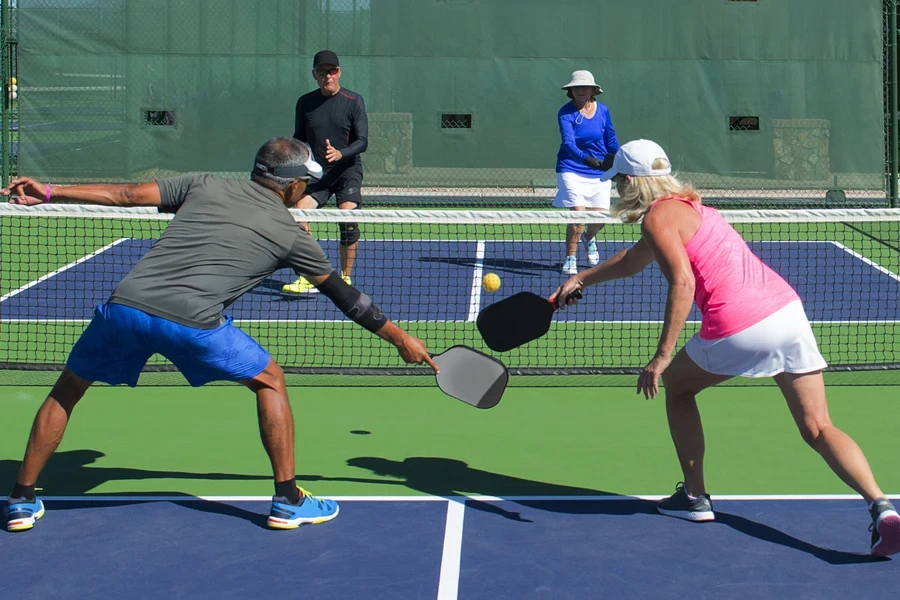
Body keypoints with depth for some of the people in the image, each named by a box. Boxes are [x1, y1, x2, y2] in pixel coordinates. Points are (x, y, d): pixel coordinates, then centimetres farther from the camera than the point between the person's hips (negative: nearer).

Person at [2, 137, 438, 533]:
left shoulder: (204, 186, 20)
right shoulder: (289, 235, 15)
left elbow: (124, 195, 15)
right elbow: (343, 295, 23)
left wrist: (47, 194, 22)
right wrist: (399, 337, 34)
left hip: (124, 305, 3)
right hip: (192, 321, -3)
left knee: (66, 391, 25)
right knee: (269, 381, 20)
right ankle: (288, 501, 19)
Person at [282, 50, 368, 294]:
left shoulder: (354, 101, -3)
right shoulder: (305, 103, 6)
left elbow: (362, 141, -8)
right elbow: (299, 138, 17)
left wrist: (340, 153, -26)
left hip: (347, 171, -3)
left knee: (347, 220, -19)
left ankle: (345, 278, -2)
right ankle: (307, 279, -10)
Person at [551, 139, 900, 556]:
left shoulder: (657, 216, -1)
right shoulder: (685, 206, 28)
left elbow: (683, 282, -16)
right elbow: (631, 262, 44)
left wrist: (662, 356, -17)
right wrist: (580, 279, 52)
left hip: (739, 328, -8)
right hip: (787, 308, 8)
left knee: (675, 386, 22)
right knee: (819, 429, 3)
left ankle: (694, 497, 26)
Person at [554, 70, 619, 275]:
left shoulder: (603, 110, 1)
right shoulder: (566, 113, -12)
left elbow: (611, 139, 13)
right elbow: (568, 143, -26)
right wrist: (588, 159, -42)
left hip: (599, 174, 4)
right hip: (572, 170, -4)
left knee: (599, 219, 1)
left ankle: (588, 238, 39)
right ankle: (570, 258, 3)